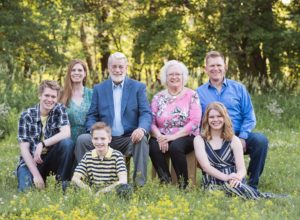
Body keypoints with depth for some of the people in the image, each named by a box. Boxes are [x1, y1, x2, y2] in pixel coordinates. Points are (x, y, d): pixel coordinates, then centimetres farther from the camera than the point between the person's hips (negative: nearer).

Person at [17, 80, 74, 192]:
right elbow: (24, 148, -10)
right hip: (31, 161, -1)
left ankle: (63, 183, -12)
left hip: (52, 159, 1)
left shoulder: (59, 109, -4)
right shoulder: (26, 116, -7)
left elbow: (66, 133, -18)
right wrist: (36, 174, -20)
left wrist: (43, 144, -25)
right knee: (25, 188, -28)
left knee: (67, 143, -27)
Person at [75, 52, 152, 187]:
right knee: (82, 139, -23)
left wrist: (142, 129, -26)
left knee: (142, 139, -33)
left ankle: (139, 184, -25)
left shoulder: (138, 87, 8)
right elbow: (92, 115, 9)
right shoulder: (99, 88, 13)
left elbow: (146, 113, -2)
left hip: (129, 140, -1)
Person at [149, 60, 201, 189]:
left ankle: (184, 184, -20)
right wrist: (160, 137, -18)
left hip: (186, 137, -2)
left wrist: (174, 136, -17)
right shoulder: (158, 97, 10)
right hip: (163, 137, 2)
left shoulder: (191, 95, 2)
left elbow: (195, 122, -8)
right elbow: (152, 122, 3)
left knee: (175, 146, -35)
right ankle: (165, 182, -20)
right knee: (154, 147, -30)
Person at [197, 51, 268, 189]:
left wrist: (242, 138, -9)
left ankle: (252, 185, -13)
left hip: (238, 137, 1)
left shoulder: (238, 88, 12)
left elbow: (249, 117, 7)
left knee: (260, 140, -28)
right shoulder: (199, 93, 11)